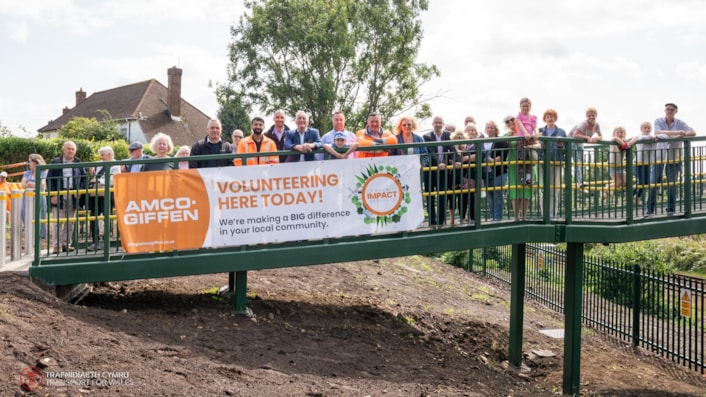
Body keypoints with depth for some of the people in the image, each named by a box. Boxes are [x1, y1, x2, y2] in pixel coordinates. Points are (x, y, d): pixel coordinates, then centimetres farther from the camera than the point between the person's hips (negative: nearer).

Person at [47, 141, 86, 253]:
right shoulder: (56, 162, 4)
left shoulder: (79, 164, 11)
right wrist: (52, 195, -8)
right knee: (58, 222, -4)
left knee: (70, 222, 6)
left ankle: (66, 244, 14)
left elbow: (84, 178, 13)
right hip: (59, 195, -3)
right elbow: (49, 179, 1)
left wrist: (79, 190, -4)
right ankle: (57, 245, -3)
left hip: (73, 196, 3)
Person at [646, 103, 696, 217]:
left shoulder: (679, 123, 0)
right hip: (659, 157, 0)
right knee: (653, 183, -3)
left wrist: (680, 135, -27)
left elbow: (693, 132, -9)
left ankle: (671, 210, 14)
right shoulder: (658, 121, -1)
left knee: (672, 185, 3)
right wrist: (675, 132, -29)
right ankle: (650, 210, 5)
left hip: (674, 158, 0)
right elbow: (657, 133, -20)